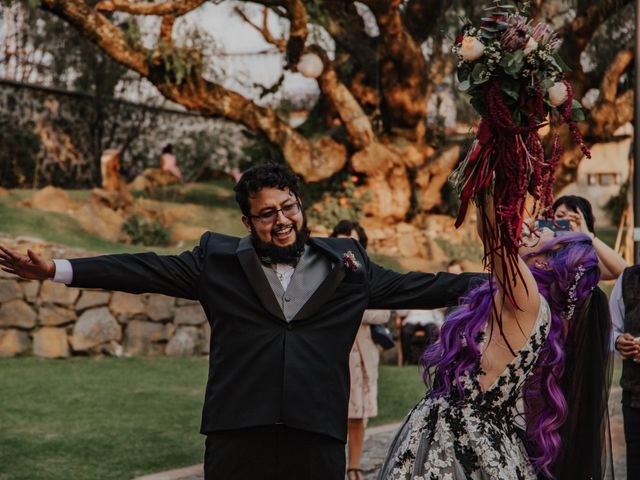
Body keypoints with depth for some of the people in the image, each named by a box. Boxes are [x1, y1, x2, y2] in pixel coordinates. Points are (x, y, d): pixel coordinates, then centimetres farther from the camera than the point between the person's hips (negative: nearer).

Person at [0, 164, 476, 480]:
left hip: (317, 438, 1)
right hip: (238, 437, -1)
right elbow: (143, 270, 4)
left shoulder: (344, 264, 11)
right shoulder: (219, 261, 8)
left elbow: (414, 286, 15)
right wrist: (58, 270, -2)